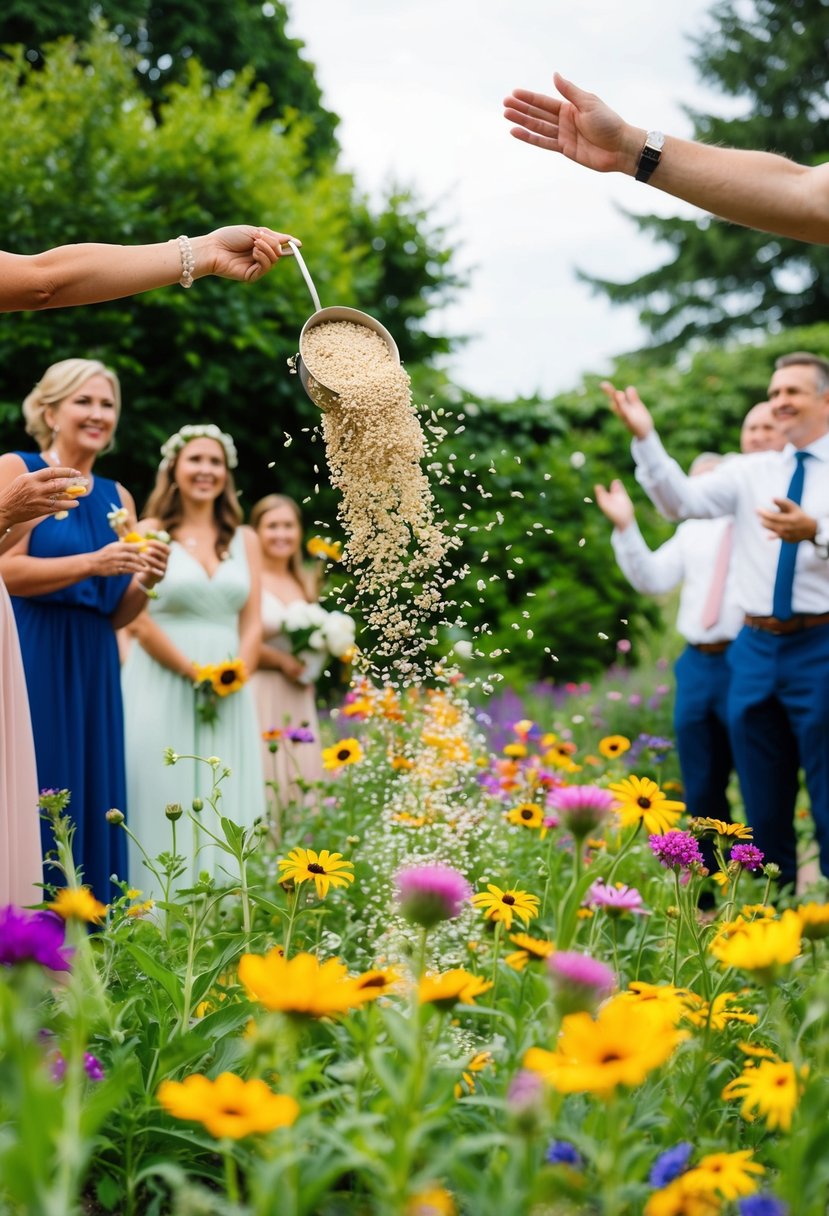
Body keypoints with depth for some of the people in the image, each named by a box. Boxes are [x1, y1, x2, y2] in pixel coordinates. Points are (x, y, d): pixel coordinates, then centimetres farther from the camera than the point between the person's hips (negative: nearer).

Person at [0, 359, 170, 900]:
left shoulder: (118, 498, 16)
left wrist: (143, 582, -6)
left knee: (91, 807, 4)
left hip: (92, 671, 6)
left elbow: (116, 616, 14)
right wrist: (92, 563, -20)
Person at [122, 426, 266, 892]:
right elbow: (138, 621, -7)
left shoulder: (245, 540, 13)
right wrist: (194, 672, -12)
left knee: (225, 809, 3)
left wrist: (235, 674, -9)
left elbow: (253, 623, 9)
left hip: (230, 693, 4)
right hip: (162, 690, -4)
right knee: (164, 810, -4)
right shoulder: (150, 532, 0)